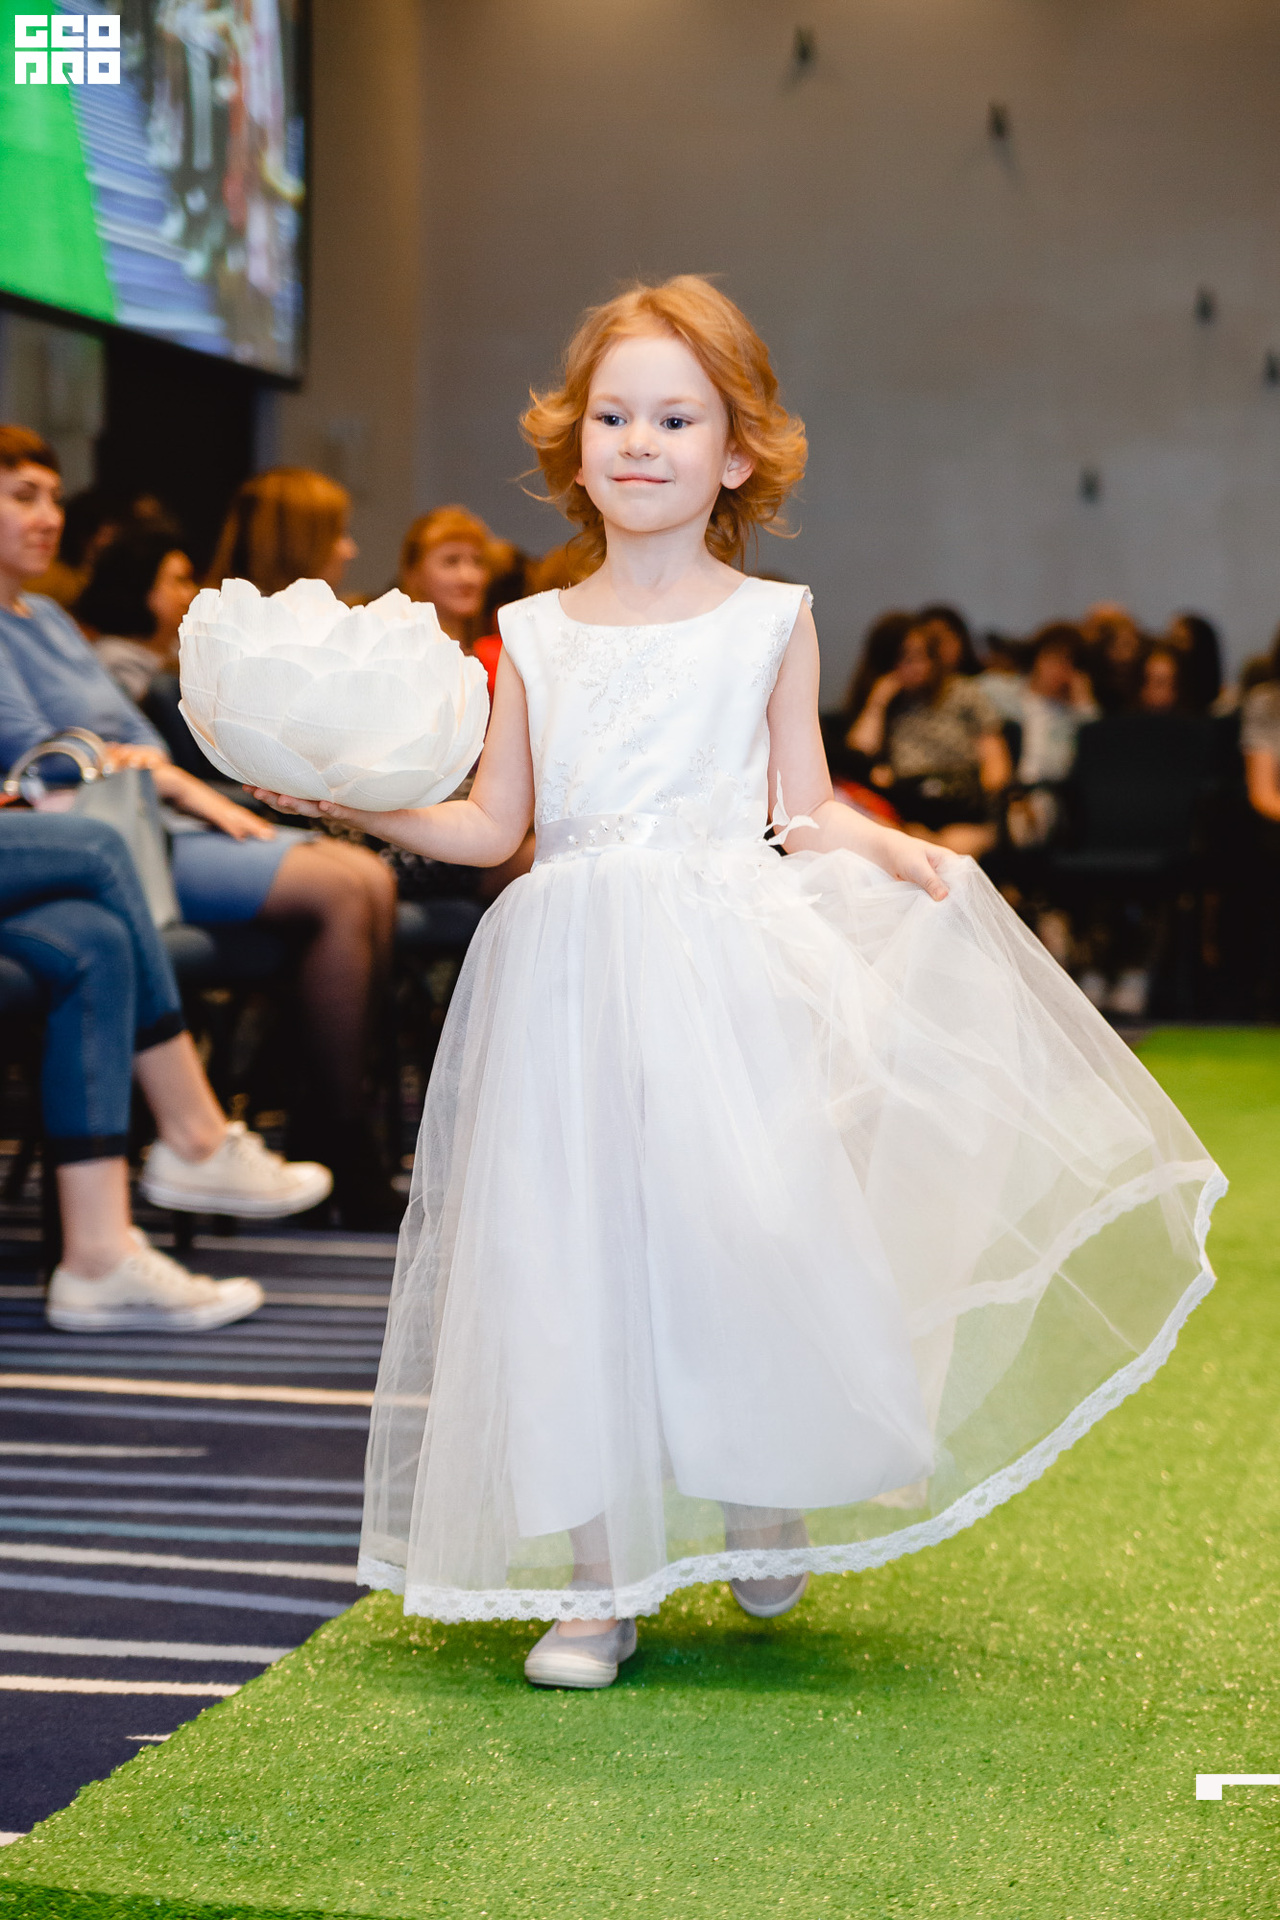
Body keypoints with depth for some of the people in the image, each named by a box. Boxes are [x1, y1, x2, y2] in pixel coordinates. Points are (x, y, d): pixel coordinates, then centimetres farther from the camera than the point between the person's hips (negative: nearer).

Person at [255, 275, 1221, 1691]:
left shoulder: (769, 620, 7)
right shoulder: (535, 635, 11)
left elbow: (804, 816, 7)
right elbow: (492, 826, 11)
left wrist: (889, 847, -11)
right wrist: (360, 803, -2)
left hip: (731, 964, -2)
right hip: (574, 978, 2)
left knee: (743, 1233, -7)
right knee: (580, 1253, -1)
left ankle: (768, 1522, 21)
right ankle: (602, 1579, 11)